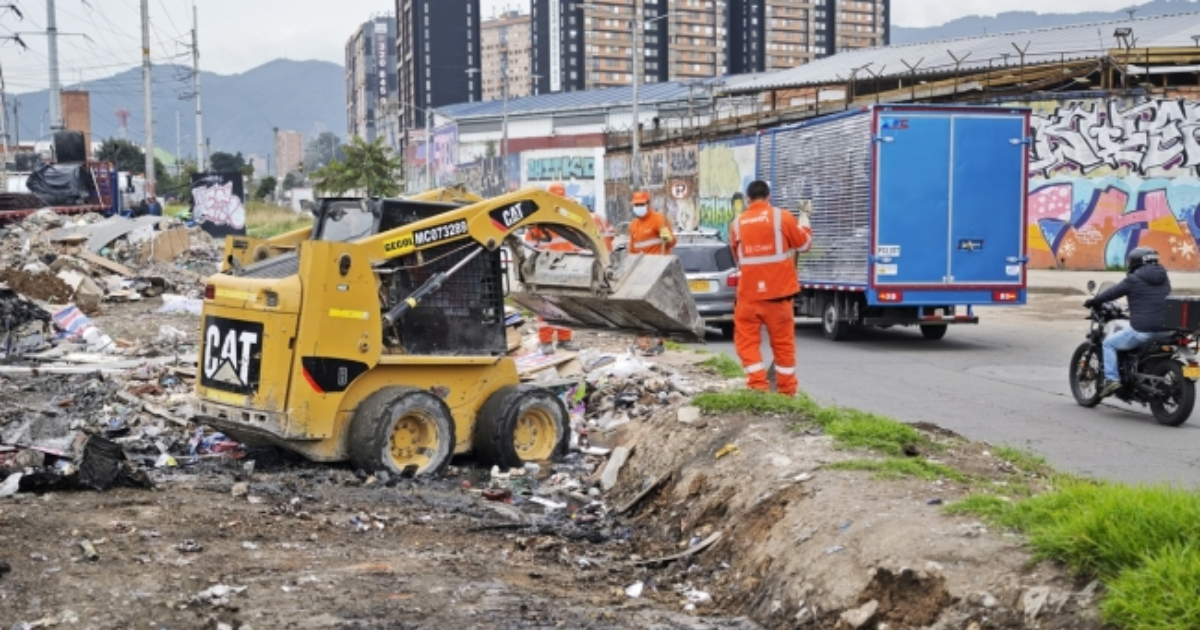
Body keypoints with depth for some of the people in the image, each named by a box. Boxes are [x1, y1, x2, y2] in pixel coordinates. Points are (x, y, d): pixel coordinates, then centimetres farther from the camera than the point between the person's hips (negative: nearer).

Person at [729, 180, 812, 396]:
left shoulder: (737, 224, 2)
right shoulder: (782, 217, -4)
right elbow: (804, 243, 9)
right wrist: (804, 223, 27)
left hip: (749, 293, 0)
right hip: (778, 291, 0)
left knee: (747, 340, 8)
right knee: (783, 342, 9)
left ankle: (758, 386, -3)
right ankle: (787, 390, 16)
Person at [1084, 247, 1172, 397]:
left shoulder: (1134, 279, -6)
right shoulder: (1164, 278, 14)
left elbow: (1112, 293, 0)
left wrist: (1092, 302, 16)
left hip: (1142, 330, -7)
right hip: (1165, 330, 7)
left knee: (1109, 344, 8)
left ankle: (1111, 379, -6)